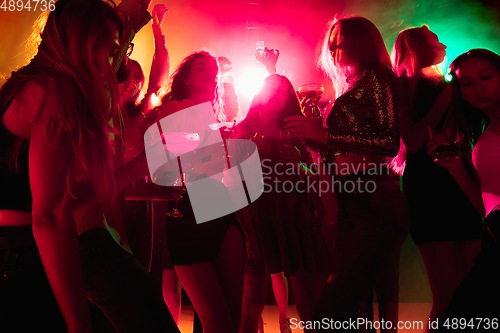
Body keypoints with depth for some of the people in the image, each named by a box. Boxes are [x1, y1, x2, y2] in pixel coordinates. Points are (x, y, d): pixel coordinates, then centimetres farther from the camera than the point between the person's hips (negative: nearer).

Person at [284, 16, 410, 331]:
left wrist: (325, 134, -13)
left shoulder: (376, 79, 0)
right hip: (351, 208, 9)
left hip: (376, 207, -9)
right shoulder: (351, 89, 24)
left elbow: (390, 143, -14)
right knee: (345, 308, 9)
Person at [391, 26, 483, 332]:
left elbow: (464, 146, 19)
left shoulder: (447, 87, 19)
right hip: (427, 189, -5)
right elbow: (413, 142, -12)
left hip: (463, 189, 6)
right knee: (450, 296, -11)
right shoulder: (401, 89, 2)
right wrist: (446, 97, -8)